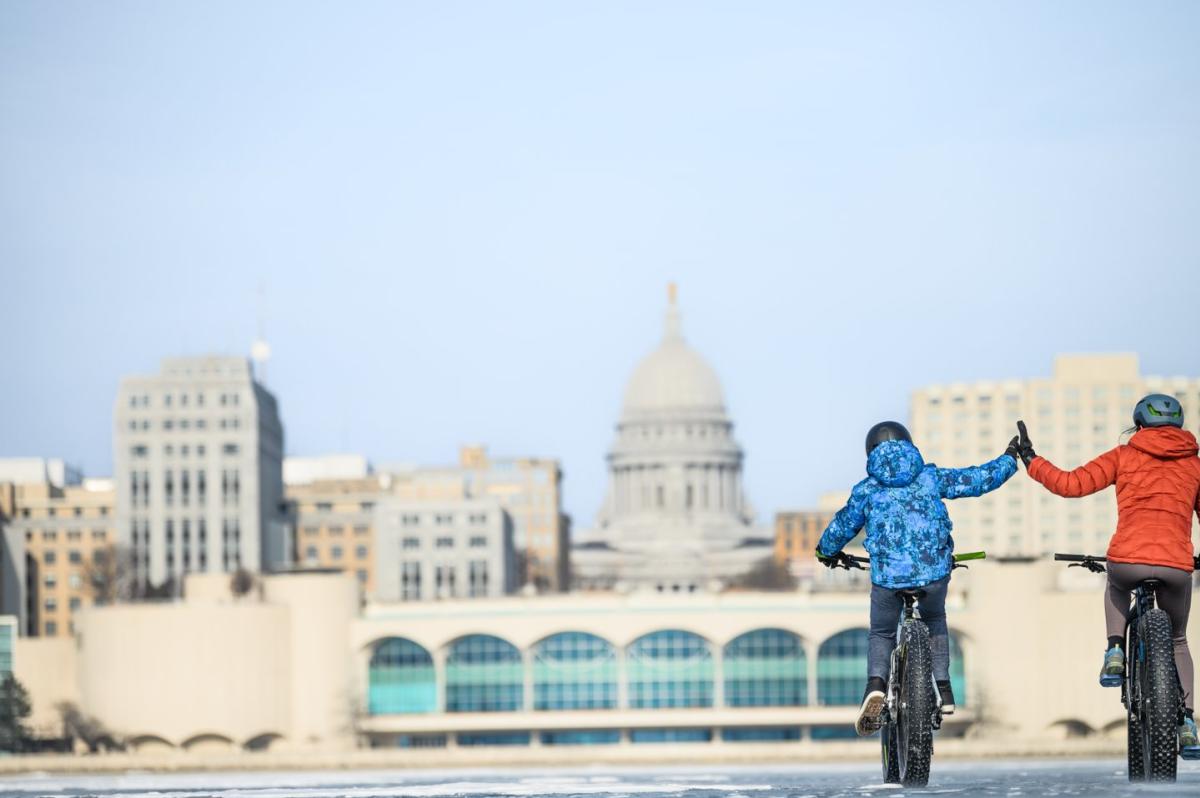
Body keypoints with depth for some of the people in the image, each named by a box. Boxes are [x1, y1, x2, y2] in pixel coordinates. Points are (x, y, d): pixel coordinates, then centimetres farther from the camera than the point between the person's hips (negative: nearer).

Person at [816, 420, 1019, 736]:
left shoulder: (866, 490, 10)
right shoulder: (930, 477, 12)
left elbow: (841, 527, 20)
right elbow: (977, 480, 16)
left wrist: (826, 552, 42)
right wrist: (1008, 460, 34)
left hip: (887, 576, -1)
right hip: (935, 571, 1)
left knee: (881, 634, 20)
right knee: (934, 620, 31)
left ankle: (876, 684, -10)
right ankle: (943, 690, 18)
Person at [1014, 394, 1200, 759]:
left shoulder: (1124, 456, 11)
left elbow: (1071, 484, 4)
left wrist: (1030, 461, 17)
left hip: (1127, 559, -1)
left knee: (1116, 586, 39)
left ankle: (1115, 653, 16)